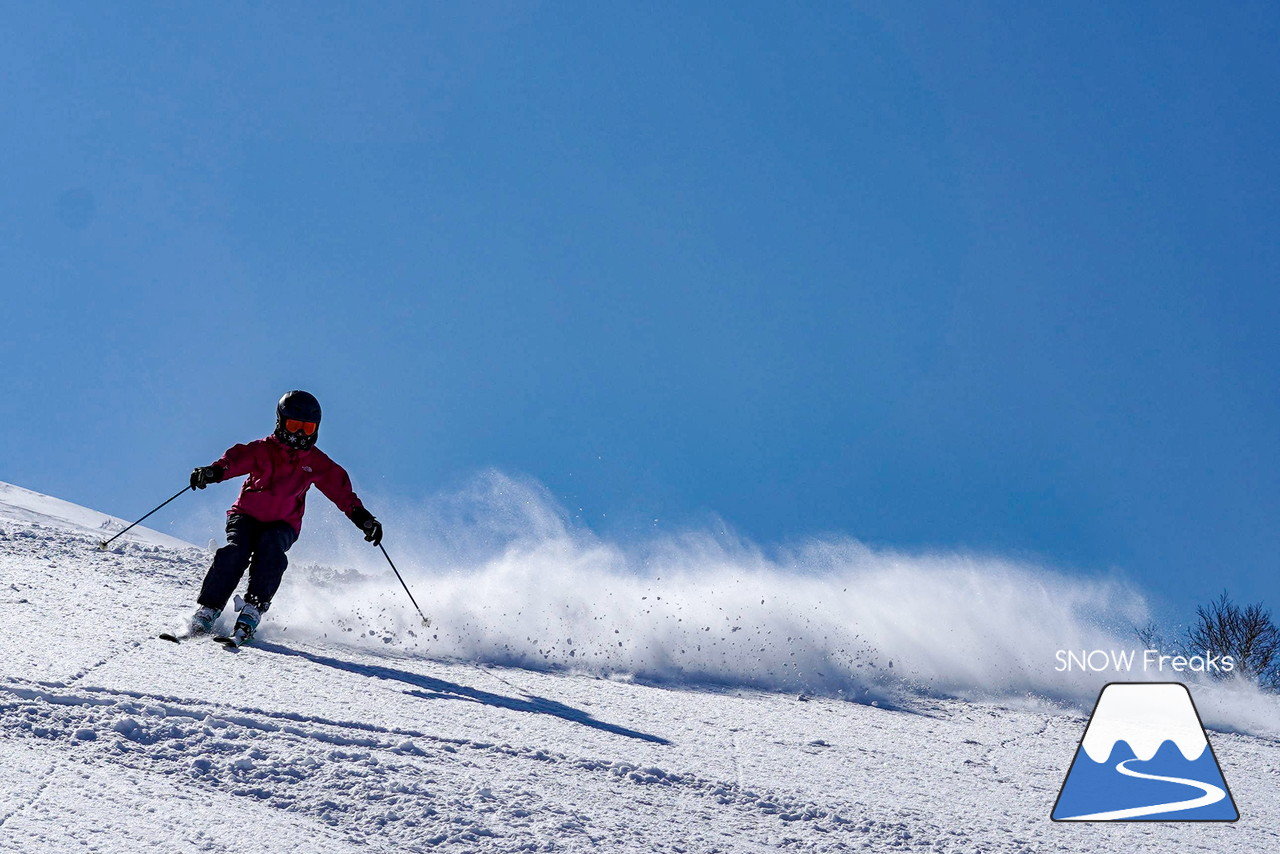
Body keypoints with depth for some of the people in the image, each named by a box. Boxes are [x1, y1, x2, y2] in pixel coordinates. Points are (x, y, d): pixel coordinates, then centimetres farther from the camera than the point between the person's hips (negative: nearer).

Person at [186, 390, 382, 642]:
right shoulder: (263, 450, -5)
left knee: (270, 549, -31)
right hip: (247, 515, -1)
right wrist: (213, 471, -44)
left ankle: (252, 610, -29)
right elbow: (237, 459, -22)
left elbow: (341, 490, 3)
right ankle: (207, 611, -21)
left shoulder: (317, 463, 4)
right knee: (236, 551, -27)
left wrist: (363, 518, -10)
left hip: (282, 524, 1)